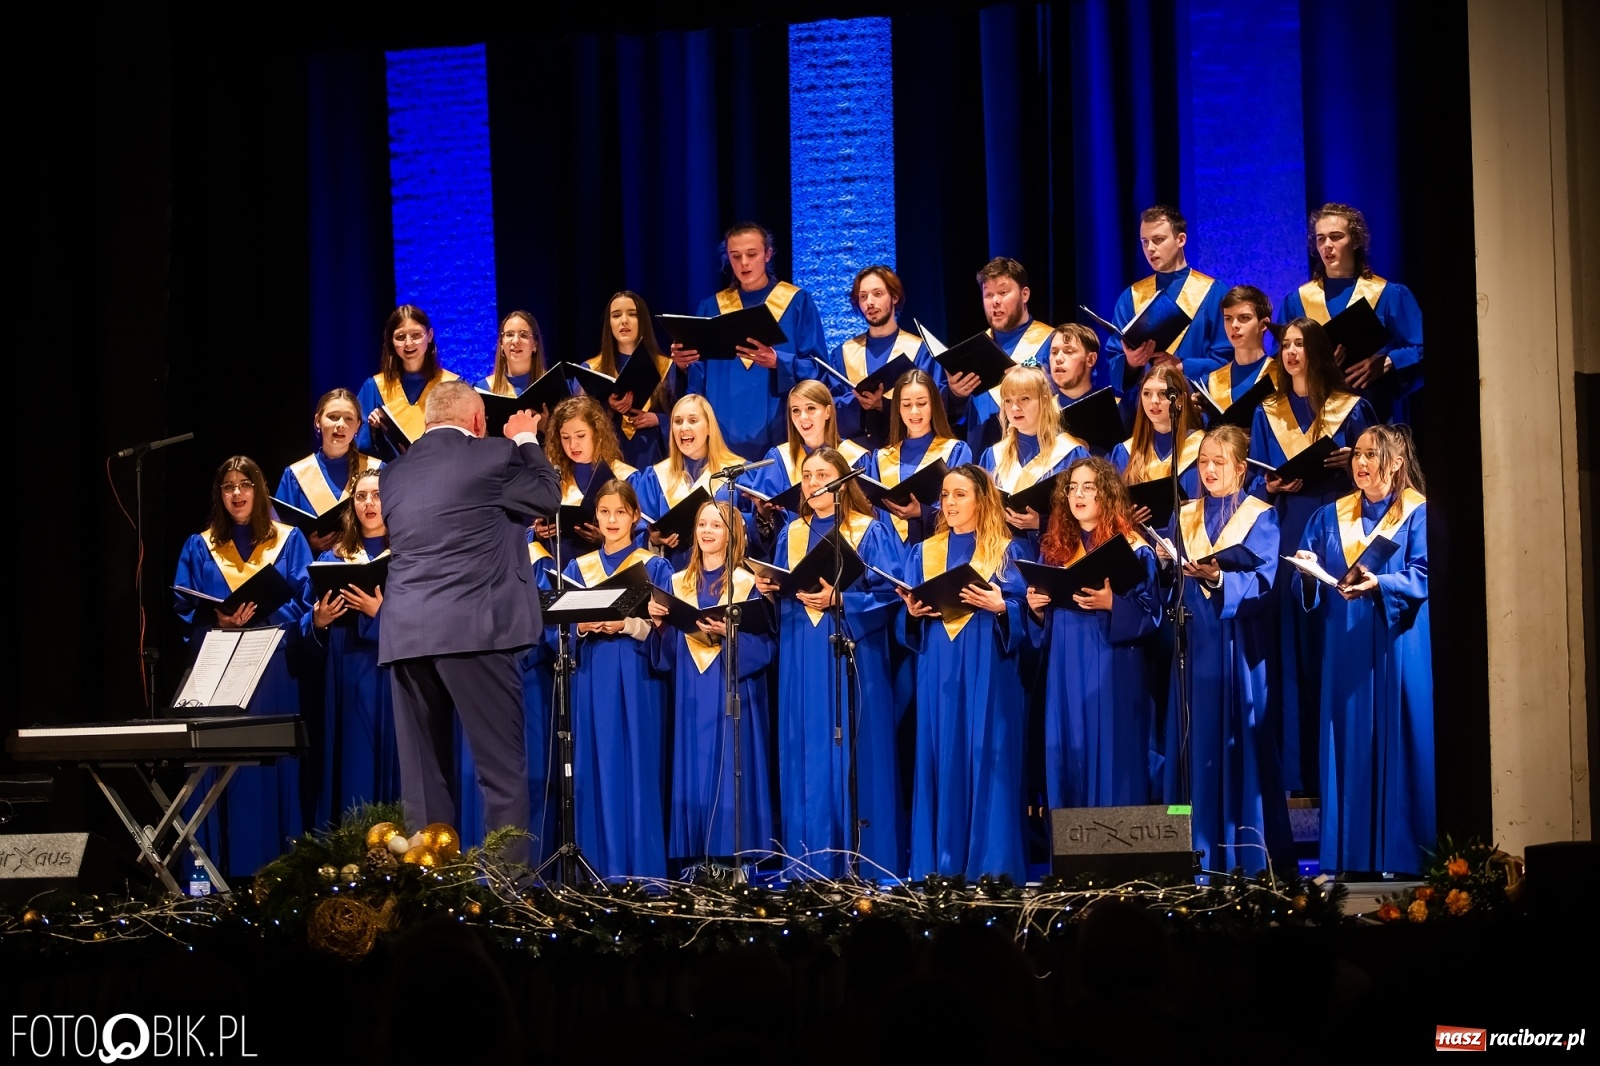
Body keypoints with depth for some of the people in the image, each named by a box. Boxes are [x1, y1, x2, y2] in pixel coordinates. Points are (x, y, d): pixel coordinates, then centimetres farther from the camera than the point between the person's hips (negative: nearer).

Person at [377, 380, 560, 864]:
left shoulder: (394, 473, 15)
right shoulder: (492, 457, 0)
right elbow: (548, 495, 11)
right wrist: (526, 441, 27)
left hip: (404, 634, 5)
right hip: (472, 628, -5)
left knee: (422, 777, 8)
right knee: (502, 769, -1)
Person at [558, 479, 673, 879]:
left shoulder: (655, 567, 6)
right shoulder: (578, 568, 13)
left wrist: (627, 624, -19)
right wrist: (581, 626, -13)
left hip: (637, 681, -2)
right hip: (592, 682, 3)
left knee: (637, 768, -6)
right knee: (596, 768, -1)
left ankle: (641, 871, -4)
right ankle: (598, 871, 2)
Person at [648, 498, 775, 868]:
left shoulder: (747, 583, 2)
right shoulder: (678, 583, 14)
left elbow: (763, 646, -5)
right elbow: (668, 654, 12)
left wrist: (730, 632, -22)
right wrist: (659, 625, -8)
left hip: (732, 699, -4)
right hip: (691, 699, 4)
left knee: (731, 776, -7)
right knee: (692, 779, 1)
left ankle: (735, 862, -5)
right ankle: (696, 867, 3)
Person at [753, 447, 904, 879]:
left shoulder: (870, 532, 0)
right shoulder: (792, 534, 14)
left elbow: (889, 593, -8)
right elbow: (782, 594, 17)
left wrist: (838, 599, -19)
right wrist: (768, 589, -4)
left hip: (852, 655, -5)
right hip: (802, 661, 5)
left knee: (853, 759, -5)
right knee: (806, 759, 3)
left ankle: (866, 869, -2)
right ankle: (811, 868, 7)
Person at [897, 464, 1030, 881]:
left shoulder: (1006, 551, 4)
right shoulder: (925, 553, 15)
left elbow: (1023, 610, -3)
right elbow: (909, 622, 13)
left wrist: (999, 606, -21)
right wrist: (912, 612, -8)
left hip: (988, 671, -3)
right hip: (939, 670, 3)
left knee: (987, 758, -6)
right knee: (939, 757, 1)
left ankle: (990, 863, -4)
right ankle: (940, 865, 3)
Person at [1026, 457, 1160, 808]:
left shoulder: (1132, 548, 0)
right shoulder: (1055, 546, 13)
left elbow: (1149, 613, -5)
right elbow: (1041, 621, 18)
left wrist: (1111, 603, -20)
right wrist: (1036, 608, -4)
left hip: (1112, 668, -5)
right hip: (1065, 667, 5)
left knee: (1110, 752, -6)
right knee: (1068, 753, 3)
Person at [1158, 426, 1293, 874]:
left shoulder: (1260, 517, 1)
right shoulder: (1185, 518, 14)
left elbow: (1261, 582, -12)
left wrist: (1218, 578, -28)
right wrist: (1166, 564, -11)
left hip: (1239, 646, -4)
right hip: (1195, 644, 4)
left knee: (1241, 739, -5)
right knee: (1197, 744, 2)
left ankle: (1249, 852, -1)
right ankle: (1200, 853, 5)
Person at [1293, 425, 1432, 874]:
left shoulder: (1419, 513, 3)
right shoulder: (1331, 517, 15)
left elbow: (1421, 577, -10)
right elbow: (1308, 586, 10)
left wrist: (1378, 584, -26)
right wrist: (1308, 571, -12)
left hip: (1399, 649, -4)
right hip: (1345, 650, 4)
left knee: (1400, 748, -5)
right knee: (1349, 749, 1)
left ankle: (1401, 857, -3)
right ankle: (1350, 860, 3)